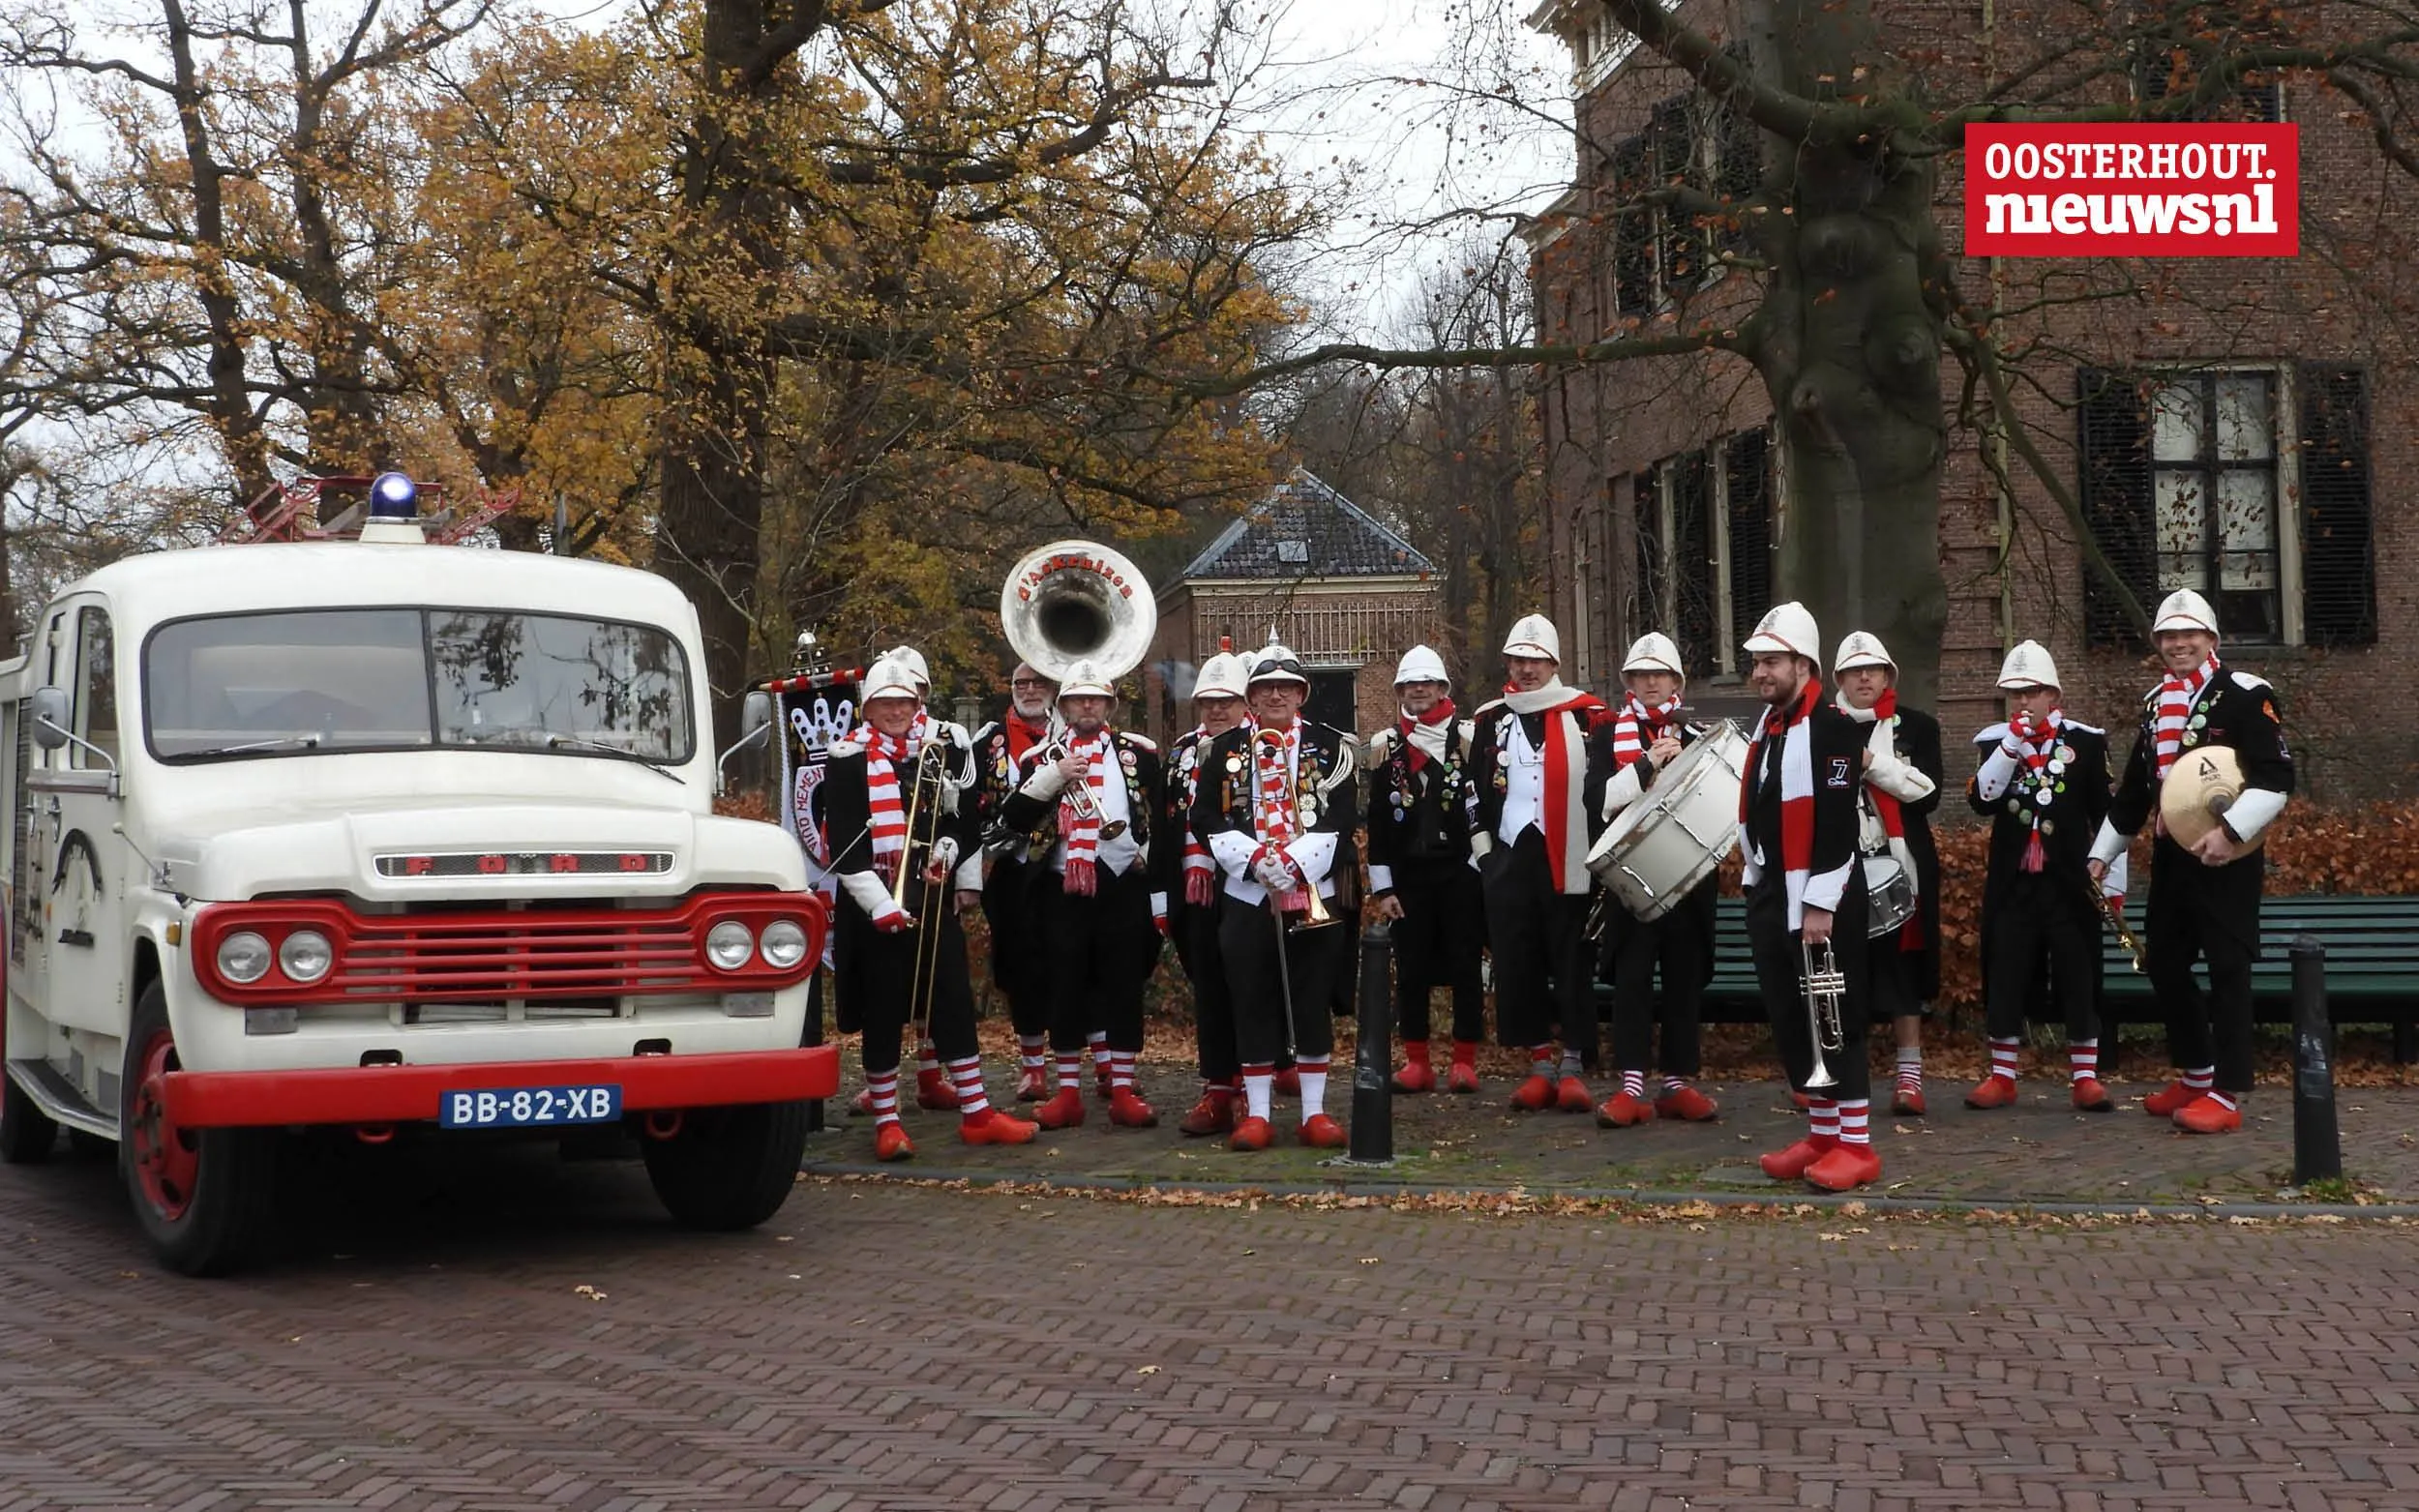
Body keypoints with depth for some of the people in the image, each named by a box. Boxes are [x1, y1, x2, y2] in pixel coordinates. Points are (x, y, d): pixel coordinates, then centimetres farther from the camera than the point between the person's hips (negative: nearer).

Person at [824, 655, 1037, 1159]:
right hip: (873, 908, -4)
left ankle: (976, 1112, 15)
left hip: (934, 900, 4)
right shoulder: (849, 761, -6)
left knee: (955, 1004, 7)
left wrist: (967, 881, 10)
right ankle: (887, 1122, 11)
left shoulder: (945, 747, 6)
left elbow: (966, 815, 16)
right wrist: (881, 906, -17)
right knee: (882, 1014, 2)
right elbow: (845, 845, -10)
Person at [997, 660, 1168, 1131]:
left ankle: (1123, 1091, 8)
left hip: (1124, 890, -1)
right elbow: (1013, 819, -4)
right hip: (1064, 893, 1)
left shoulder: (1139, 753, 5)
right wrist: (1053, 777, -17)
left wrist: (1159, 897, -1)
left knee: (1124, 989, 2)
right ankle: (1068, 1092, 11)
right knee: (1066, 990, 3)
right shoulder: (1042, 758, 7)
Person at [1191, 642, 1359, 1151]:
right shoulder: (1226, 749, 7)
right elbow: (1206, 818, 1)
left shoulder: (1329, 745, 5)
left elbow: (1342, 816, -2)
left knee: (1313, 1001, 2)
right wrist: (1254, 859, -12)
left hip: (1312, 893, -1)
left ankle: (1315, 1112, 9)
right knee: (1252, 1000, 2)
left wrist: (1295, 861, -14)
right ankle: (1256, 1113, 8)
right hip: (1246, 895, 1)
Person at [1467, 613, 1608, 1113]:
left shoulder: (1587, 715, 1)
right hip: (1510, 860, 4)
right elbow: (1475, 790, 17)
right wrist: (1484, 848, 10)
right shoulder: (1491, 721, 13)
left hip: (1567, 861, -4)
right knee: (1517, 963, 4)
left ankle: (1574, 1066, 5)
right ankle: (1541, 1063, 13)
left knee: (1572, 963, -1)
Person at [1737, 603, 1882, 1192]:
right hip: (1770, 896, 9)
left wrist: (1820, 904, -21)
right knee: (1790, 1024, 11)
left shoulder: (1832, 728, -14)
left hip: (1819, 901, -9)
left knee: (1835, 1024, -3)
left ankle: (1856, 1145, 3)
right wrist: (1758, 887, 17)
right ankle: (1821, 1134, 20)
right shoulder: (1766, 725, 14)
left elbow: (1838, 824, -19)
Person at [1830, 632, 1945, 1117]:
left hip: (1899, 865, -1)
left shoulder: (1918, 726, 6)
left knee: (1902, 968, -1)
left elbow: (1929, 791, -5)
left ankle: (1909, 1077, 2)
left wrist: (1872, 763, -12)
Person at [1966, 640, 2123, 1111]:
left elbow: (2107, 814, 3)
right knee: (2004, 979, 5)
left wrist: (2113, 878, 1)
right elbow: (1982, 800, -10)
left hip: (2070, 882, -1)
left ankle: (2085, 1076, 11)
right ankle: (2002, 1076, 15)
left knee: (2079, 979, 2)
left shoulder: (2086, 741, 1)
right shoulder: (1993, 742, 5)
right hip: (2010, 883, 1)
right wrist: (2011, 746, -17)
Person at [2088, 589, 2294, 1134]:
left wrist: (2230, 831, -26)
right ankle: (2195, 1073, 28)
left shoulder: (2245, 695, -8)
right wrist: (2102, 853, 19)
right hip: (2169, 856, 8)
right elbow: (2133, 787, 21)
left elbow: (2276, 778, -17)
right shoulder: (2154, 703, 14)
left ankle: (2227, 1094, -3)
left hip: (2226, 856, -8)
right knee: (2164, 964, 12)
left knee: (2227, 968, -5)